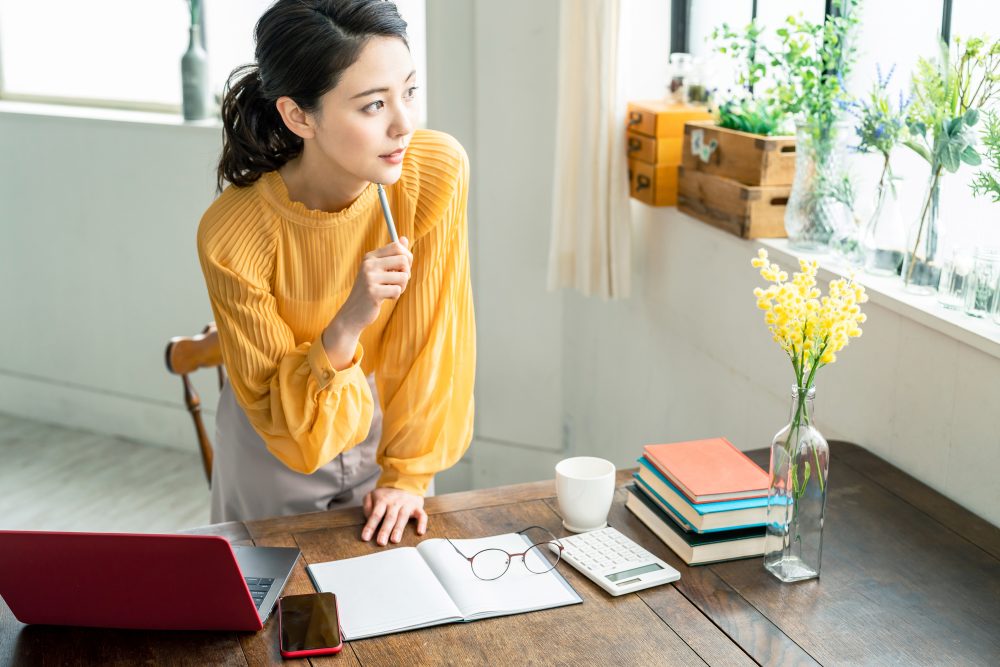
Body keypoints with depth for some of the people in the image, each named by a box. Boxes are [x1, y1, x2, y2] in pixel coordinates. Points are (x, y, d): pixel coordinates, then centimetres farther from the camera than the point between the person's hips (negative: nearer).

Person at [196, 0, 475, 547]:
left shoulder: (438, 171, -26)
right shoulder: (231, 237, -30)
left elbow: (434, 343, -15)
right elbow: (282, 421, -22)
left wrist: (408, 474, -10)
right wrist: (346, 326, -38)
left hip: (387, 432, 2)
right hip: (279, 457, -1)